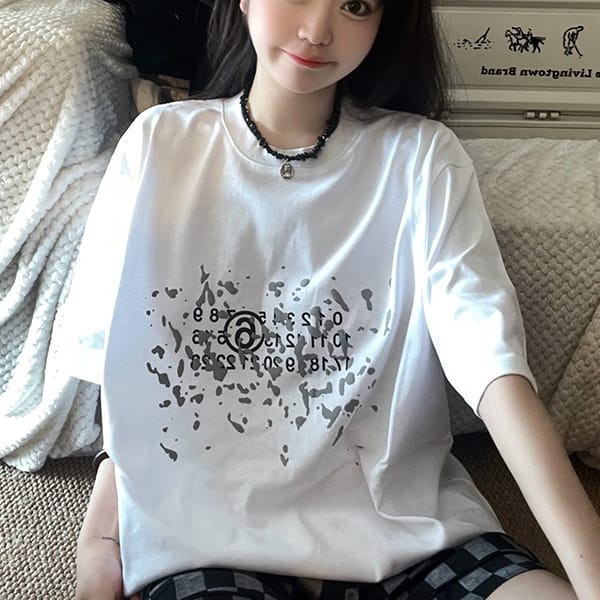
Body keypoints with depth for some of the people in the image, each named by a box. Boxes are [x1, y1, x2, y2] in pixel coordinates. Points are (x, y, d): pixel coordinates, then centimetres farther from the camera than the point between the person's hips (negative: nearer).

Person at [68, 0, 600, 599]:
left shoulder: (421, 157, -3)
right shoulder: (159, 144, 0)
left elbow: (491, 356, -13)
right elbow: (119, 350, 5)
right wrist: (102, 529, -1)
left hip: (397, 510, 1)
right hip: (207, 523, 0)